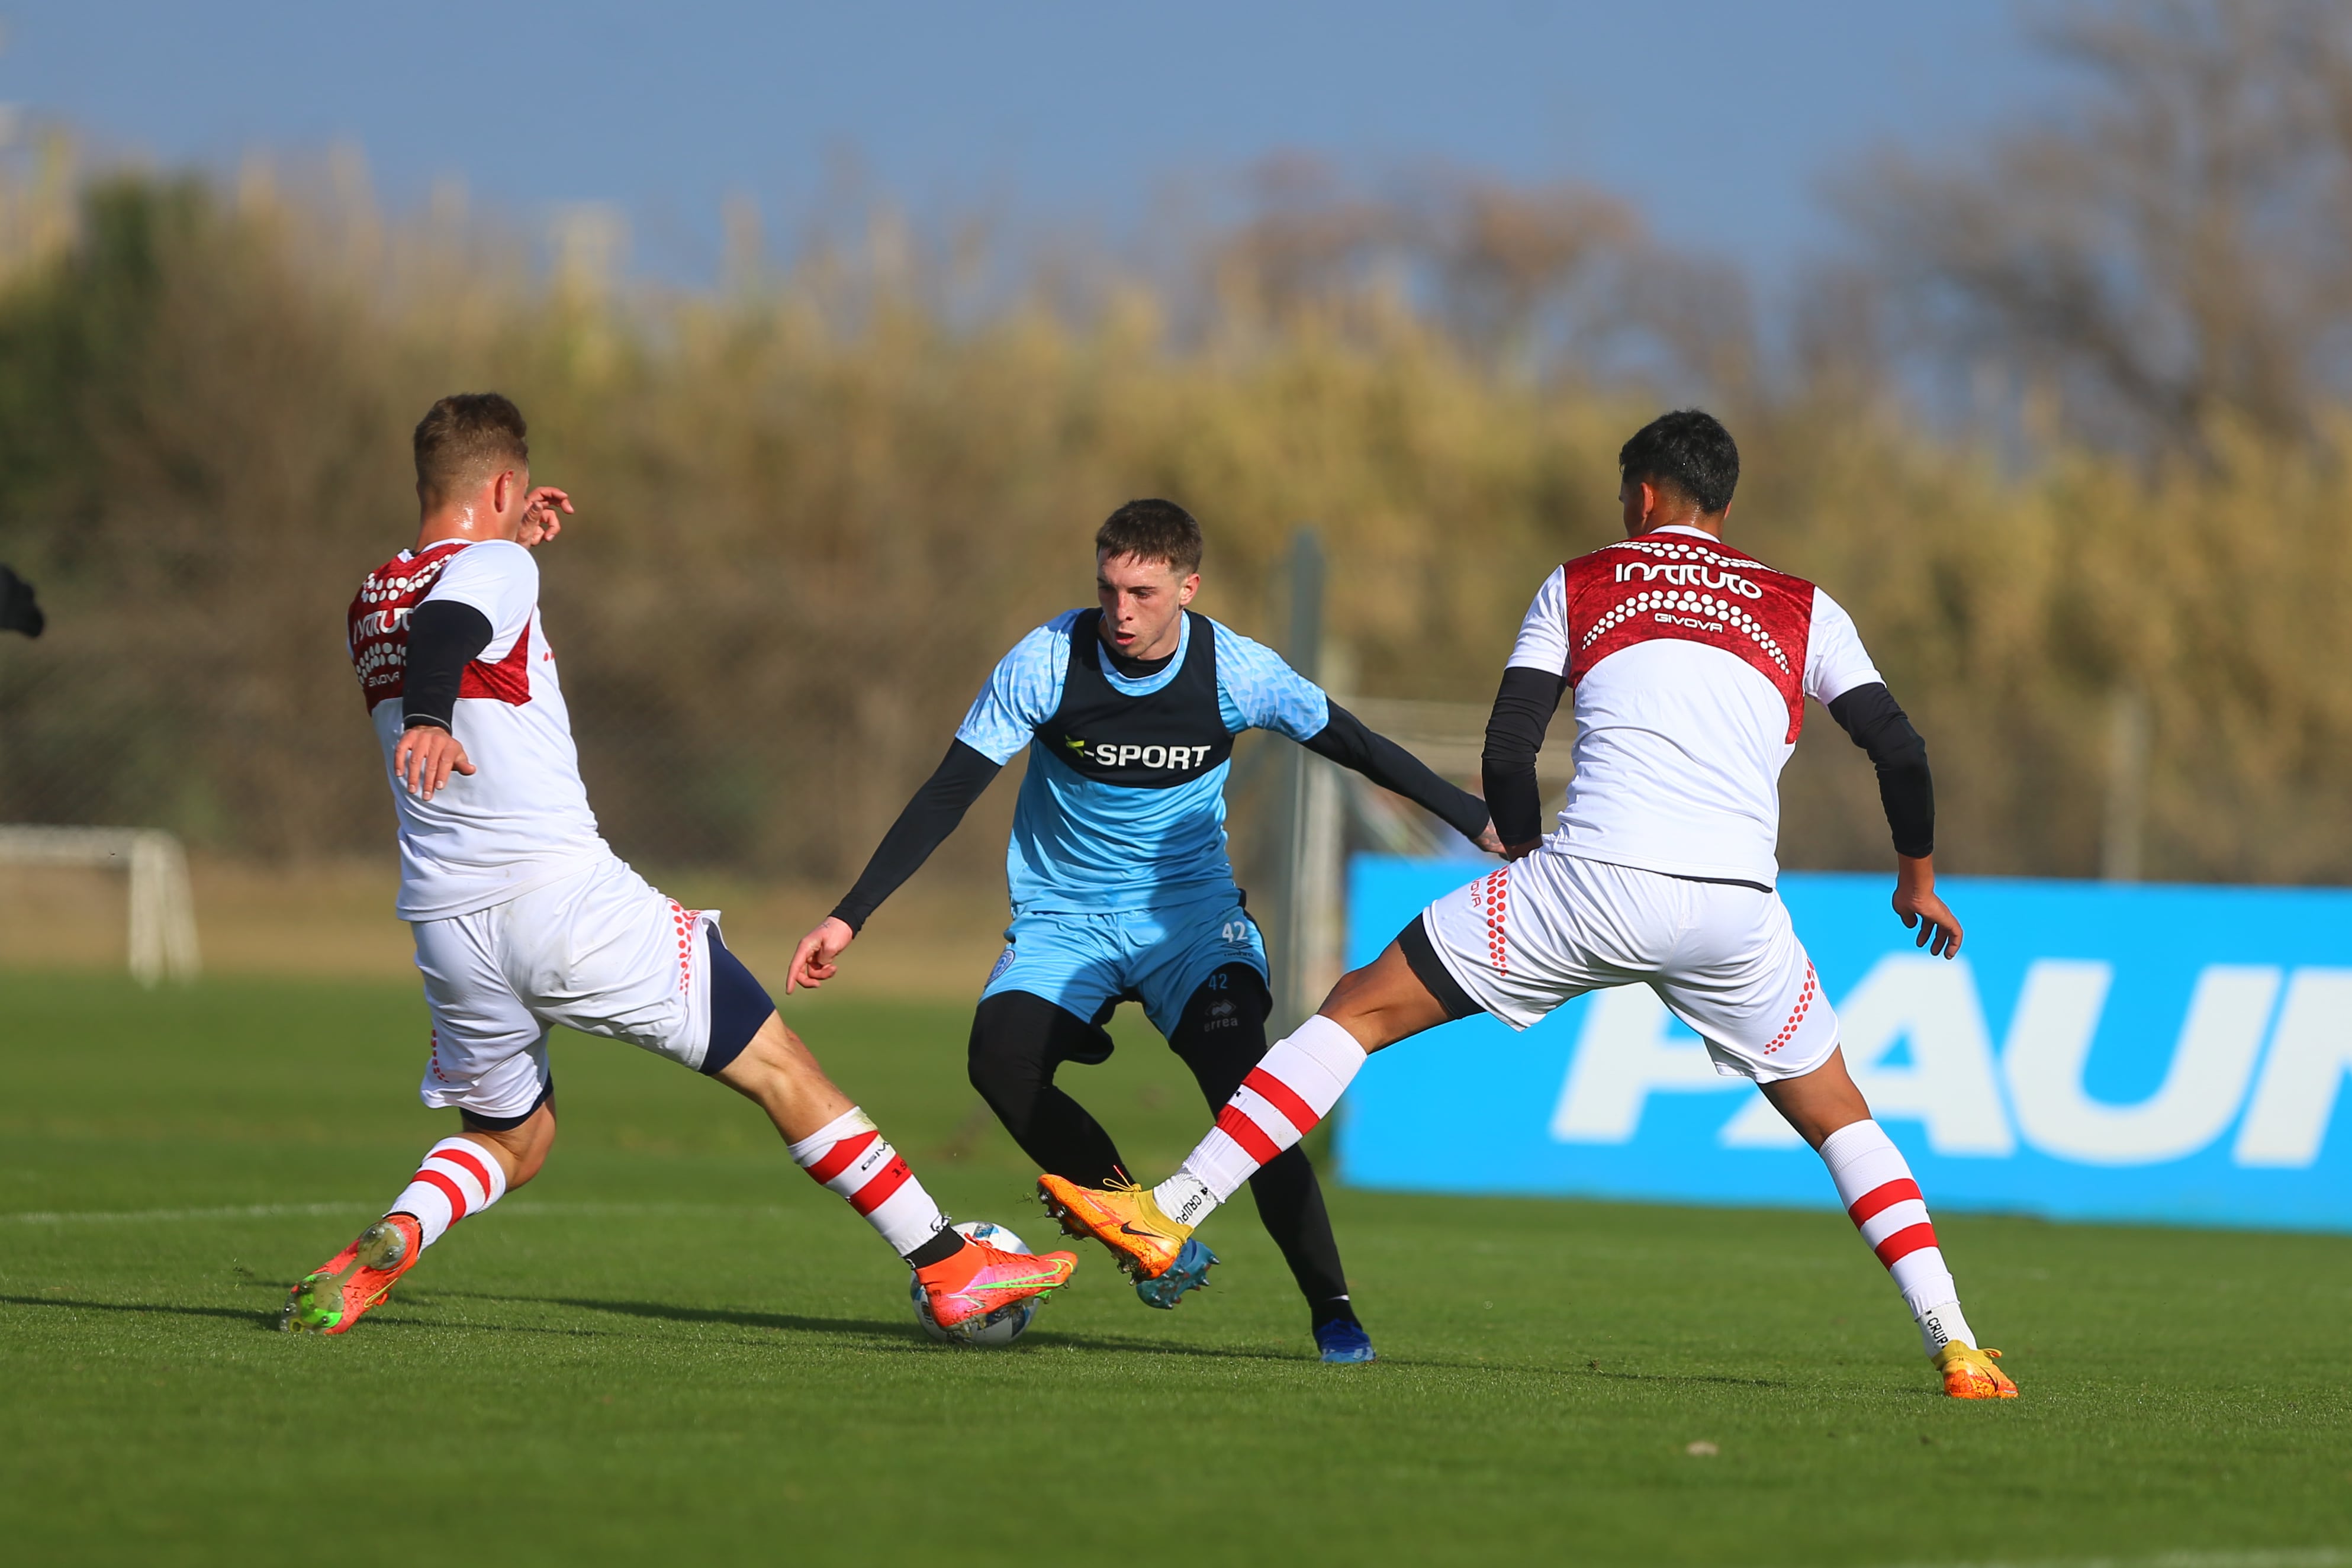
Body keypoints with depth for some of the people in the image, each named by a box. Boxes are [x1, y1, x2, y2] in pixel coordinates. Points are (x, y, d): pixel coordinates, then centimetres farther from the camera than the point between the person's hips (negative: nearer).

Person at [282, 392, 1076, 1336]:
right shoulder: (495, 566, -6)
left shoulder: (372, 603, 16)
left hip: (447, 929, 7)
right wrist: (429, 721, -48)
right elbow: (445, 627, -29)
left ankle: (389, 1241, -6)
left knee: (509, 1143, 25)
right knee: (781, 1071, 4)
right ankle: (950, 1268, 6)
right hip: (566, 901, -7)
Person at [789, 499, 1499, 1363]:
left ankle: (1331, 1308, -17)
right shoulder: (1046, 661, -15)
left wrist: (1477, 821, 6)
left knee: (1241, 1084, -24)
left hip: (1192, 910, 0)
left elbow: (1357, 748, 3)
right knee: (1000, 1062, -27)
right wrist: (850, 916, -14)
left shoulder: (1235, 672, -13)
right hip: (1062, 921, 0)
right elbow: (947, 794, -10)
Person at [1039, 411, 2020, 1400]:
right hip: (1736, 910, 2)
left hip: (1591, 880, -2)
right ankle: (1953, 1346, 7)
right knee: (1835, 1116, 21)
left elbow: (1506, 756, 10)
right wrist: (1918, 879, 30)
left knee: (1361, 1010, 9)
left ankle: (1167, 1215, 0)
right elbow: (1901, 753, 13)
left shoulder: (1580, 587, 18)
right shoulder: (1804, 611, 20)